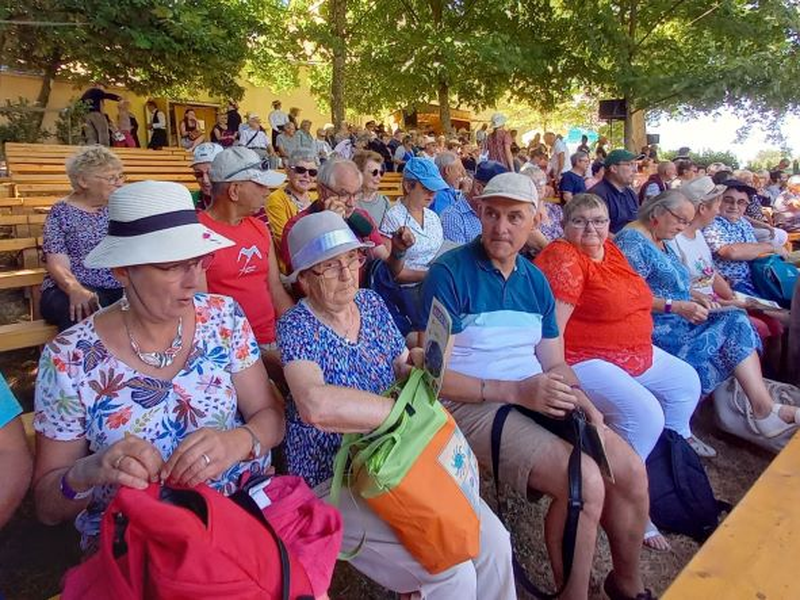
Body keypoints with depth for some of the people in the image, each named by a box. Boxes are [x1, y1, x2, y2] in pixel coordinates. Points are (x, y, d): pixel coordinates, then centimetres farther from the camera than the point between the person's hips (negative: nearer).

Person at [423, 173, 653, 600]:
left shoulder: (535, 280, 11)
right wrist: (516, 391, -22)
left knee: (632, 472, -1)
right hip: (473, 404, -7)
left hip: (539, 399, 7)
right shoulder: (449, 273, -12)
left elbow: (554, 362, 13)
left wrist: (580, 399, -7)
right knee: (585, 482, -22)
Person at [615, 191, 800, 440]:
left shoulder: (661, 242, 20)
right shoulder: (632, 240, -12)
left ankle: (765, 408, -14)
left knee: (735, 320, -8)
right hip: (655, 326, -9)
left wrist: (692, 299, 4)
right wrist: (675, 306, -21)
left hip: (677, 319, 9)